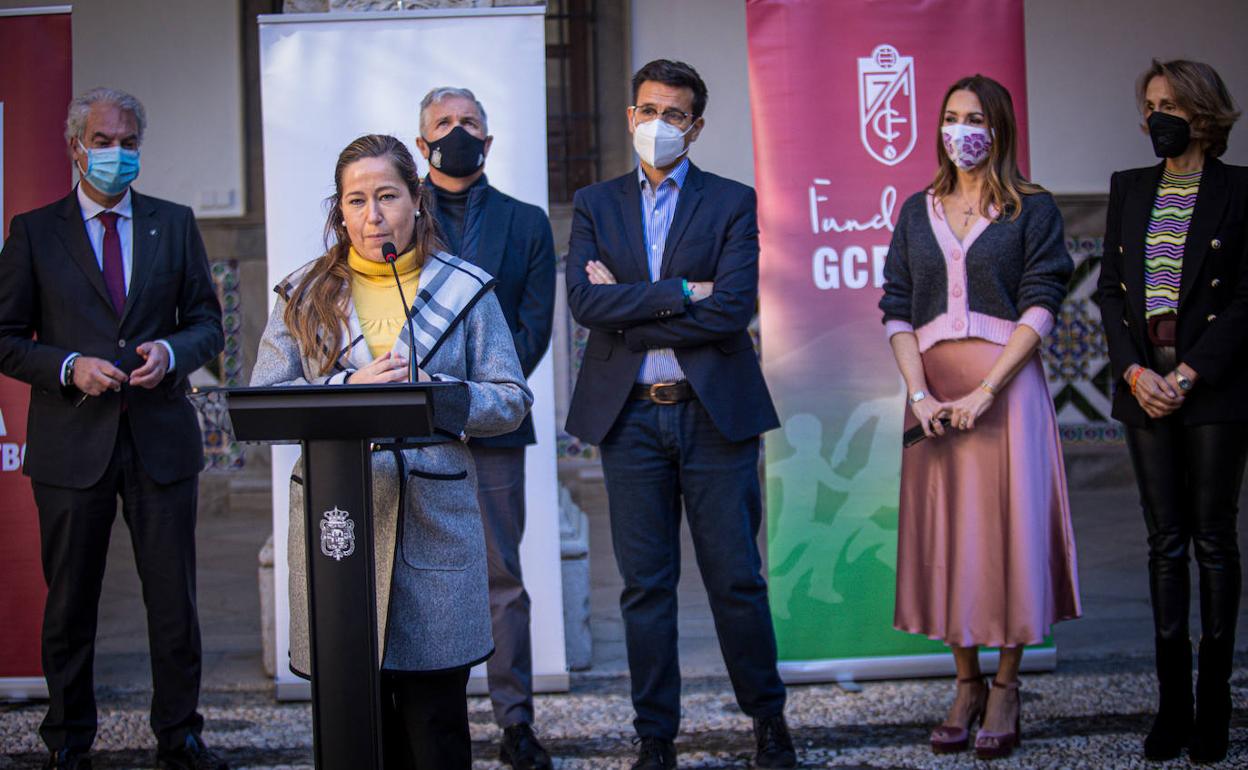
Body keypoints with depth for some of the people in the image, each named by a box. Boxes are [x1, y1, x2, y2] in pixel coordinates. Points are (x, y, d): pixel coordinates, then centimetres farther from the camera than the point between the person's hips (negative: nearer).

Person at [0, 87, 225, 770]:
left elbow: (207, 322, 10)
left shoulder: (175, 224, 10)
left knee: (175, 601, 5)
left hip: (161, 439, 1)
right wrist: (69, 368, -14)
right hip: (71, 445, -1)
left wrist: (171, 351, -11)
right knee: (70, 606, 8)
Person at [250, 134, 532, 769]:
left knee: (436, 717, 2)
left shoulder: (464, 289, 8)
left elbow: (511, 401, 5)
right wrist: (348, 390, -12)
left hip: (434, 519, -1)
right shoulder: (305, 295, 10)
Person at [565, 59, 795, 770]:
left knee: (737, 578, 3)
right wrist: (679, 294, -13)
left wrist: (628, 312, -9)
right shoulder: (596, 205, 10)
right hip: (630, 416, 2)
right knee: (645, 585, 6)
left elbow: (732, 311, -11)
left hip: (715, 414, -2)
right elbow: (585, 302, -6)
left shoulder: (734, 203, 3)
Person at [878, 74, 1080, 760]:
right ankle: (966, 683, 14)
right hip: (932, 389, 3)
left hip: (1006, 385, -3)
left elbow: (1039, 308, -6)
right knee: (942, 531, 3)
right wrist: (920, 393, -8)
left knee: (1007, 525, -3)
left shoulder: (1032, 209, 3)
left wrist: (984, 391, -16)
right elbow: (896, 310, 7)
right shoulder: (918, 212, 13)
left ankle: (1005, 689, 7)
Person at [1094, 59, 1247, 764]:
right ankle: (1172, 702, 8)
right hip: (1145, 384, 4)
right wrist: (1136, 372, -5)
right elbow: (1110, 288, 9)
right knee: (1166, 541, 5)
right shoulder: (1129, 189, 12)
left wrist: (1188, 374, -13)